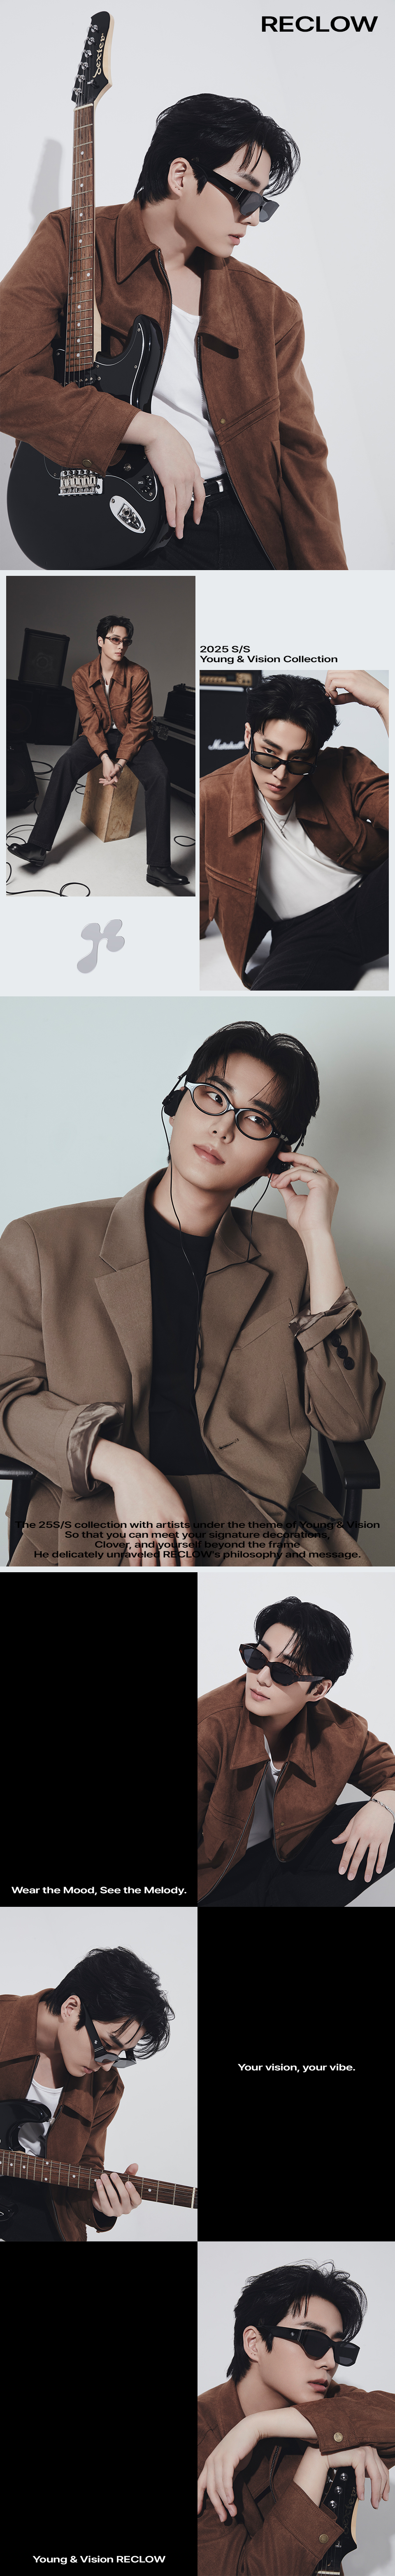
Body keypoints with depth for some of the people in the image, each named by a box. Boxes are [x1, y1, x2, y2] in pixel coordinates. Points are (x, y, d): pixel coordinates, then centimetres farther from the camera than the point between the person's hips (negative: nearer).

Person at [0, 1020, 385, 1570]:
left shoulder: (284, 1256, 14)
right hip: (96, 1519, -2)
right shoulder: (45, 1245, 10)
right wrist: (122, 1466, -12)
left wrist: (317, 1238, 2)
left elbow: (350, 1419, 4)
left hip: (260, 1523, 3)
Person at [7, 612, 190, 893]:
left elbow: (139, 724, -13)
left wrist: (121, 763, -26)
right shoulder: (82, 677, -6)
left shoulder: (139, 676, -12)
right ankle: (39, 846, -29)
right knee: (65, 765, -27)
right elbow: (90, 722, -9)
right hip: (98, 736, 2)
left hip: (133, 737, -2)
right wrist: (106, 759, -25)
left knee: (160, 776, -30)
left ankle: (159, 866, -37)